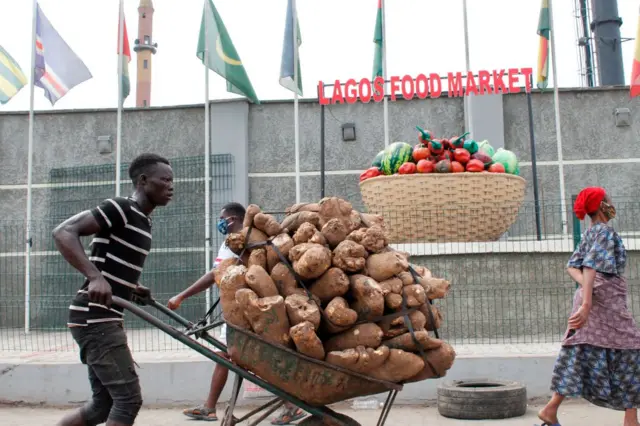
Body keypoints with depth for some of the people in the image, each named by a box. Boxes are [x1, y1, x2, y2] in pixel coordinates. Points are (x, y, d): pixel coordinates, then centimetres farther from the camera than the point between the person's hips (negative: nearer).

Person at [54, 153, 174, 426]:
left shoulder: (142, 221, 15)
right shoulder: (120, 209, -13)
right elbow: (63, 232, -23)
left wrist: (132, 288, 10)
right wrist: (95, 277, -33)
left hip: (107, 319, 10)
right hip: (94, 318, -10)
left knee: (103, 404, 14)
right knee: (129, 398, -10)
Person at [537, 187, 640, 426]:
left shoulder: (589, 234, 17)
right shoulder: (605, 230, -9)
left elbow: (572, 266, 8)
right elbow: (591, 267, -20)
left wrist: (586, 287, -9)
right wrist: (587, 303, -27)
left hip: (592, 299, 8)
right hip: (604, 301, -8)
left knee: (581, 356, 8)